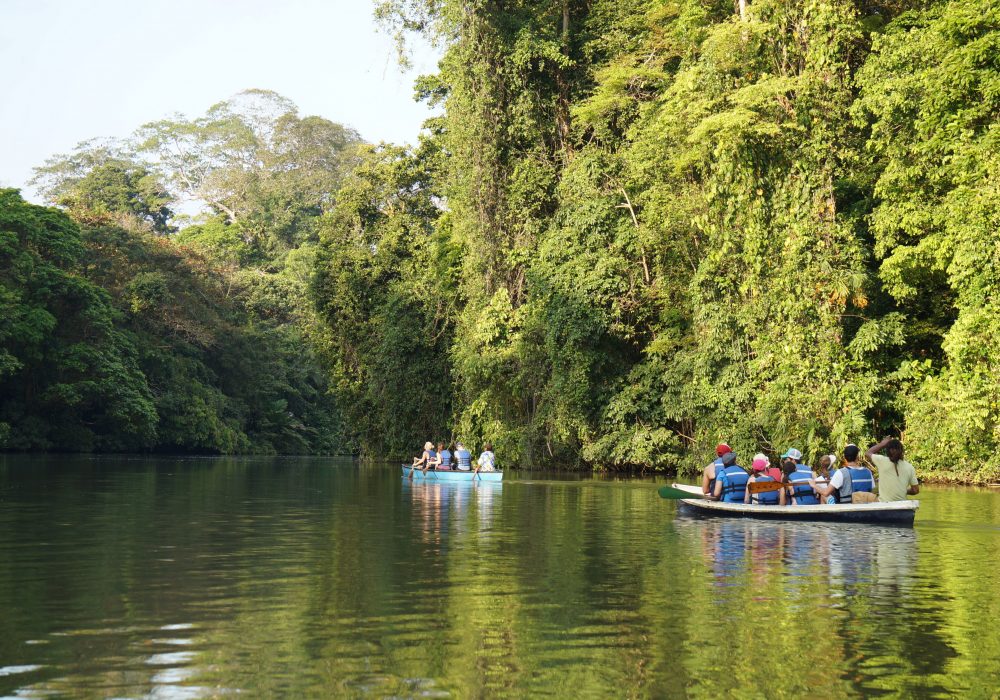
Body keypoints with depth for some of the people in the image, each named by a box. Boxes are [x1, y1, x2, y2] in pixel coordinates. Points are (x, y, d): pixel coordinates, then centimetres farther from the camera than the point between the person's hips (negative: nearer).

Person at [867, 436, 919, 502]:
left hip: (883, 504, -2)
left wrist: (882, 444, 20)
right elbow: (915, 490, 5)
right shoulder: (909, 467, 1)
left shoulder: (882, 461, -6)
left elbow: (868, 453, 15)